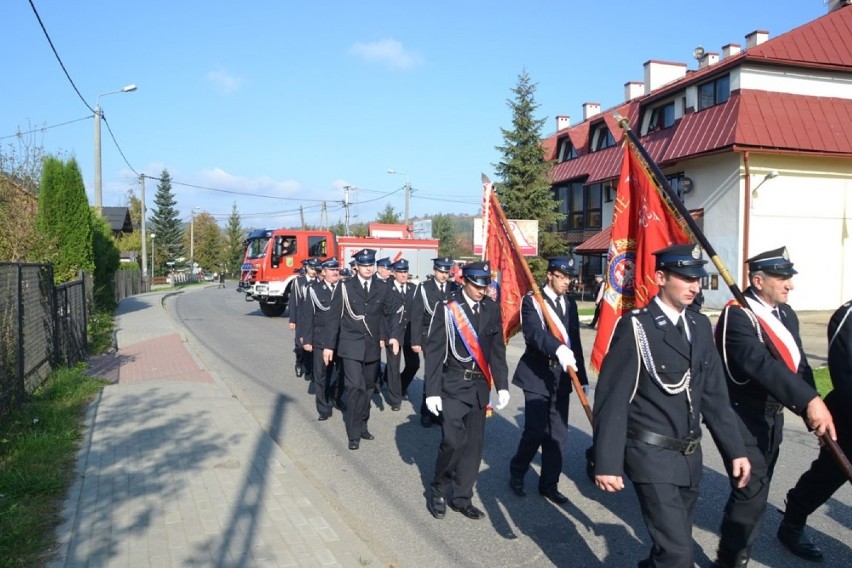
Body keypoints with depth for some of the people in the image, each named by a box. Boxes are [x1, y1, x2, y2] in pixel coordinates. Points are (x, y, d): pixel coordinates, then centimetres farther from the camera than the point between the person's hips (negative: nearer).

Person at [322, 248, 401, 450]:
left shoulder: (382, 289, 3)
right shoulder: (344, 288, -4)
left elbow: (393, 313, 9)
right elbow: (334, 317, -3)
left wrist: (394, 336, -6)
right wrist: (329, 345, -4)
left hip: (372, 346, 4)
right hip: (351, 345, -4)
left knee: (368, 387, 13)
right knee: (356, 387, -12)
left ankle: (362, 426, 28)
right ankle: (354, 433, -3)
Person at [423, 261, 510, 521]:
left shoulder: (492, 309, 4)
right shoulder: (447, 309, -9)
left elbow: (497, 349, 9)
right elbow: (434, 351, -9)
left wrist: (502, 385, 4)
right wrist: (432, 391, -12)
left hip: (480, 386, 4)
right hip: (453, 385, -4)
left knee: (473, 443, 8)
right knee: (453, 441, -10)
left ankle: (461, 497, 22)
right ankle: (438, 491, 14)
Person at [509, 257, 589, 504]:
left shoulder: (570, 303, 12)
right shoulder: (531, 300, -7)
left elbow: (575, 341, 15)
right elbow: (533, 332, -26)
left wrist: (582, 377, 13)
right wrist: (557, 349, -44)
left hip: (562, 377, 6)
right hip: (537, 375, -5)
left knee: (557, 434, 7)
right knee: (536, 431, -5)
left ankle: (549, 484, 21)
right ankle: (516, 473, 20)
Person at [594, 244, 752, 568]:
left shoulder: (700, 326, 7)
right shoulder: (635, 327, -14)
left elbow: (714, 394, 11)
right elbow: (612, 399, -16)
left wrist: (735, 449, 8)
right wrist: (607, 463, -18)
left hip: (689, 455, 7)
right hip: (652, 455, -7)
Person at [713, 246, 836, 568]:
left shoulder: (786, 314, 9)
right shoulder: (737, 316, -19)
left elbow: (798, 364, 7)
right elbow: (761, 364, -33)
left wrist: (815, 412, -4)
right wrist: (809, 400, -41)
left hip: (773, 415, 9)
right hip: (744, 417, -9)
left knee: (757, 488, 17)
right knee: (752, 491, -7)